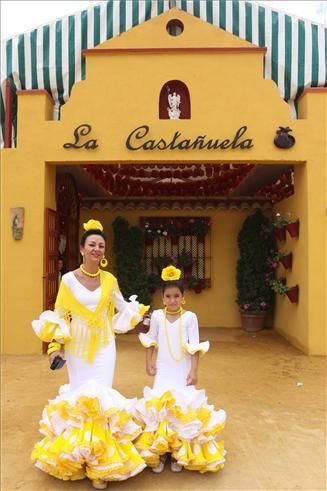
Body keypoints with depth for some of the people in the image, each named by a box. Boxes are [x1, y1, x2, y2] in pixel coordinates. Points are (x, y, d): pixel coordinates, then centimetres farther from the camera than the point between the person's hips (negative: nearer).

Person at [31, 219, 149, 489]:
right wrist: (55, 347, -7)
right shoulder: (68, 279, -6)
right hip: (77, 348, 0)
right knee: (78, 396, 9)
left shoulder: (110, 280, -2)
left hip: (104, 347, 1)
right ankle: (77, 456, 30)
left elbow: (122, 309, 15)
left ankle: (100, 462, 13)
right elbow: (59, 317, -2)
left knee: (100, 397, 0)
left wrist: (140, 315, 6)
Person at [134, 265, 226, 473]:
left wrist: (194, 370, -12)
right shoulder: (157, 315, -6)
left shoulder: (190, 317, -11)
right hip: (164, 369, 1)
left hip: (183, 370, -1)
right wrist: (149, 362, 4)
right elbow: (151, 341, 6)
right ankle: (159, 452, 20)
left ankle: (180, 452, 21)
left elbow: (195, 347, -9)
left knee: (182, 406, 3)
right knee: (160, 405, 3)